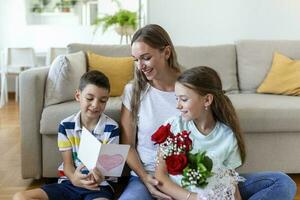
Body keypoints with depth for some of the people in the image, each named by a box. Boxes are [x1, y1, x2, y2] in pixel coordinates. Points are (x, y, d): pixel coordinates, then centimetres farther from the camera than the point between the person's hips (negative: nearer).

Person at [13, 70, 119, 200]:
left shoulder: (112, 128, -5)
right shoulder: (66, 126, 1)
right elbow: (67, 164, 1)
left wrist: (100, 177, -29)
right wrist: (74, 178, -24)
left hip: (100, 185, -4)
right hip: (70, 182, 4)